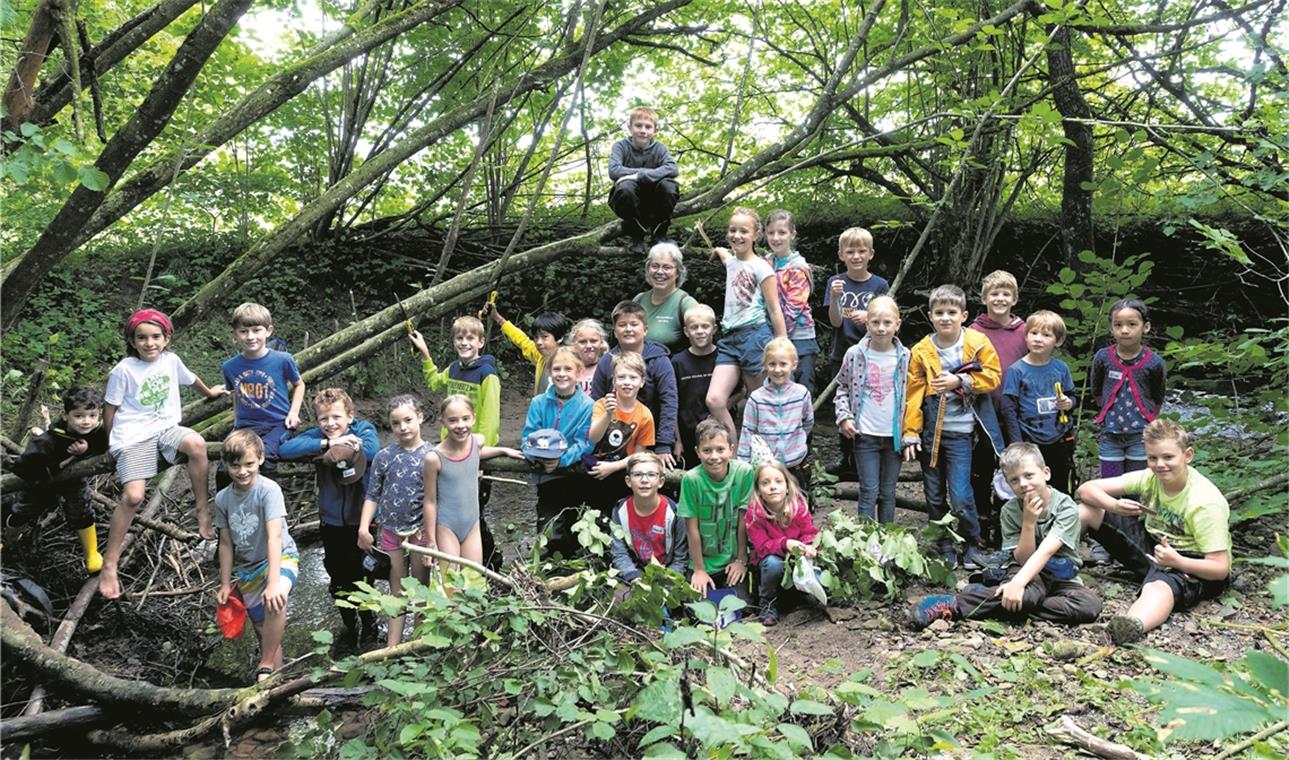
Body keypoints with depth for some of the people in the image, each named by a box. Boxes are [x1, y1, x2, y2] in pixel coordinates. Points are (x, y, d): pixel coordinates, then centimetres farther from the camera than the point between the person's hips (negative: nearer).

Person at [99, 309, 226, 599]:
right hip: (133, 436, -4)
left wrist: (209, 392, 42)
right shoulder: (123, 370, -10)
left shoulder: (171, 360, 3)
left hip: (166, 428, 4)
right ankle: (109, 566, -9)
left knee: (197, 444, -31)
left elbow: (191, 378, 26)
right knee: (133, 496, -22)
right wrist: (112, 442, 11)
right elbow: (110, 407, 2)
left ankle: (203, 513, -13)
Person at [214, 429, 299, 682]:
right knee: (264, 633, 8)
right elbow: (226, 544, 8)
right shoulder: (223, 498, -2)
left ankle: (265, 668, -24)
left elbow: (275, 537, -29)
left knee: (275, 600, -36)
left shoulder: (268, 490, -19)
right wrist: (225, 584, 8)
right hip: (248, 569, 6)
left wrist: (273, 582, -37)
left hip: (281, 558, -6)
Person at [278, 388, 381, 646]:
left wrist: (332, 450, -27)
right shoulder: (317, 436, -7)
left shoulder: (364, 429, -11)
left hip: (362, 520, -3)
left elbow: (372, 449, -34)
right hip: (331, 522, 3)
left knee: (363, 578, 9)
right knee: (339, 581, 17)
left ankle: (369, 624, 35)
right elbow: (285, 450, -24)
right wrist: (328, 443, -32)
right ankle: (350, 627, 41)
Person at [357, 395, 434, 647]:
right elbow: (372, 496, 2)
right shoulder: (384, 457, -2)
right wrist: (364, 527, -9)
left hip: (421, 530, -1)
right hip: (391, 530, 1)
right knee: (397, 591, 11)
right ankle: (392, 647, 17)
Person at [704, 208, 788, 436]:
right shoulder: (731, 261, 16)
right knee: (714, 400, -13)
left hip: (755, 335, -6)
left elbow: (774, 310, -5)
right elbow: (723, 253, 47)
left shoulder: (761, 268, -2)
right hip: (729, 339, 6)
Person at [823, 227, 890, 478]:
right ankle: (847, 459, 24)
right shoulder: (836, 282, 2)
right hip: (842, 356, 1)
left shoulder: (879, 285, 0)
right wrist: (834, 297, -24)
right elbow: (835, 322, -7)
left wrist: (868, 318, -23)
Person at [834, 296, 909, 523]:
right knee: (869, 492, 0)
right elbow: (842, 387, 6)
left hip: (894, 435, 2)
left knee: (888, 493, 12)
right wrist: (844, 417, -6)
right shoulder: (855, 354, -5)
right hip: (865, 435, -2)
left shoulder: (905, 356, -1)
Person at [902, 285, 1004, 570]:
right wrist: (910, 434, -2)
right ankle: (945, 547, 28)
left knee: (960, 497, -8)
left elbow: (993, 377, -2)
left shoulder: (978, 343, -3)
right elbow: (913, 394, 1)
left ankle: (972, 544, 15)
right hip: (929, 431, 3)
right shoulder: (921, 351, 0)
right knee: (934, 496, 12)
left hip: (959, 432, -2)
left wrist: (961, 381, -16)